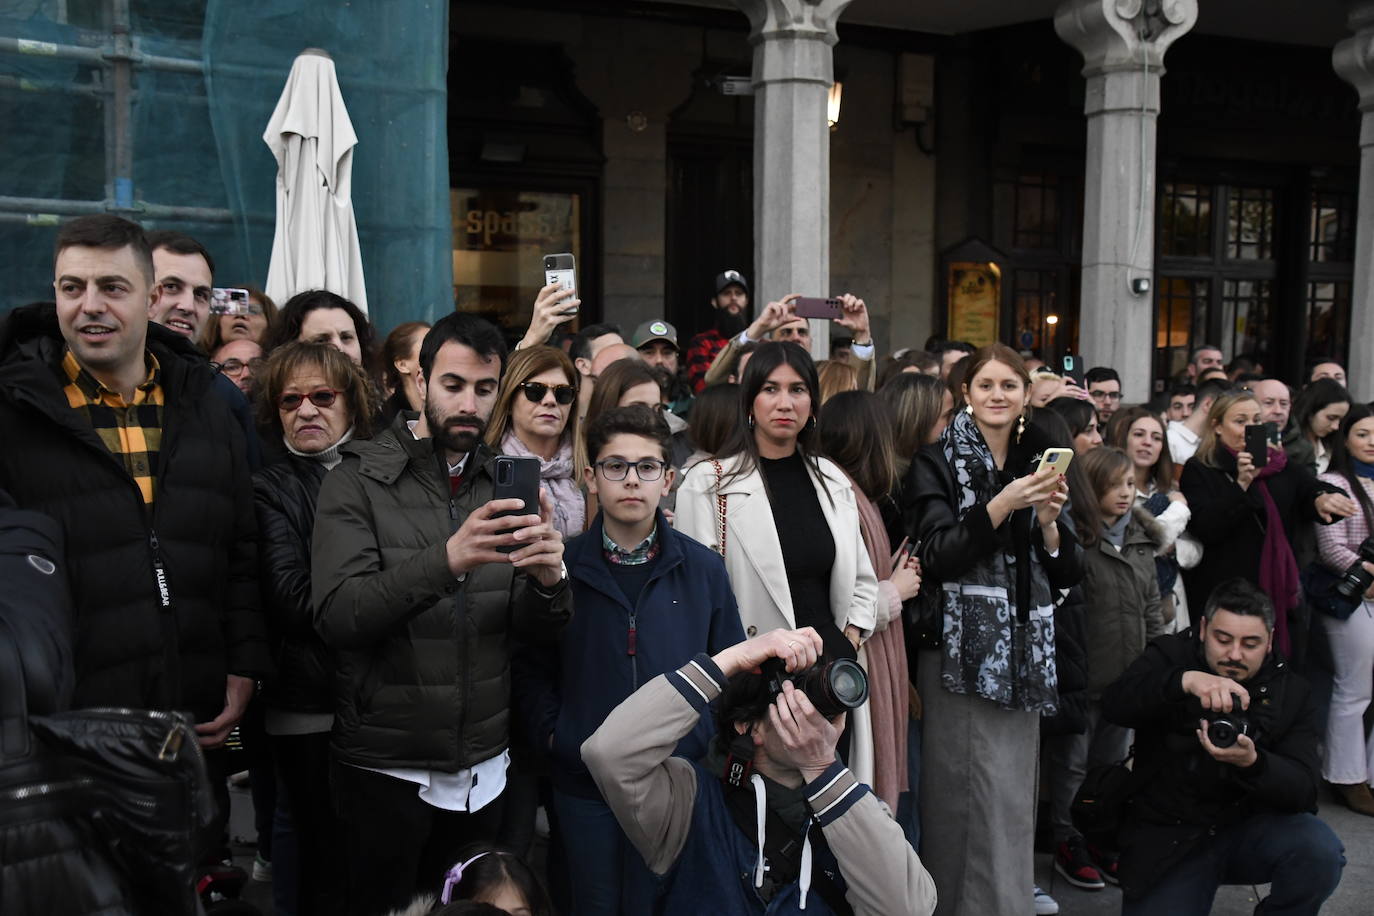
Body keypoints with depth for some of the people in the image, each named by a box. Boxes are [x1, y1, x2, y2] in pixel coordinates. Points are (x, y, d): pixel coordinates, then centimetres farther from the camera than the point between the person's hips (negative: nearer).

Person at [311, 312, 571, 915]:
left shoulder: (505, 486, 5)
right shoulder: (359, 482, -7)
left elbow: (537, 632, 2)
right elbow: (336, 616, -20)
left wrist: (548, 580, -21)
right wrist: (446, 561, -34)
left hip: (483, 771, 4)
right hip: (386, 770, -3)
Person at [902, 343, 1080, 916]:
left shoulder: (1038, 464, 15)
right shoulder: (938, 461, 0)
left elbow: (1066, 573, 13)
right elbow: (936, 556, -11)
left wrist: (1048, 520, -6)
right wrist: (1002, 505, -19)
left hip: (1023, 651, 5)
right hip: (962, 648, -5)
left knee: (1012, 797, 7)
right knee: (962, 794, -7)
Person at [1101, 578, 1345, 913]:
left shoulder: (1292, 694, 1)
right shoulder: (1172, 656, -3)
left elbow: (1302, 791, -9)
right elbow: (1114, 706, -23)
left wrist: (1252, 763, -31)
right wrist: (1185, 680, -40)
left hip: (1251, 829, 2)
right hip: (1167, 840, -1)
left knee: (1320, 851, -27)